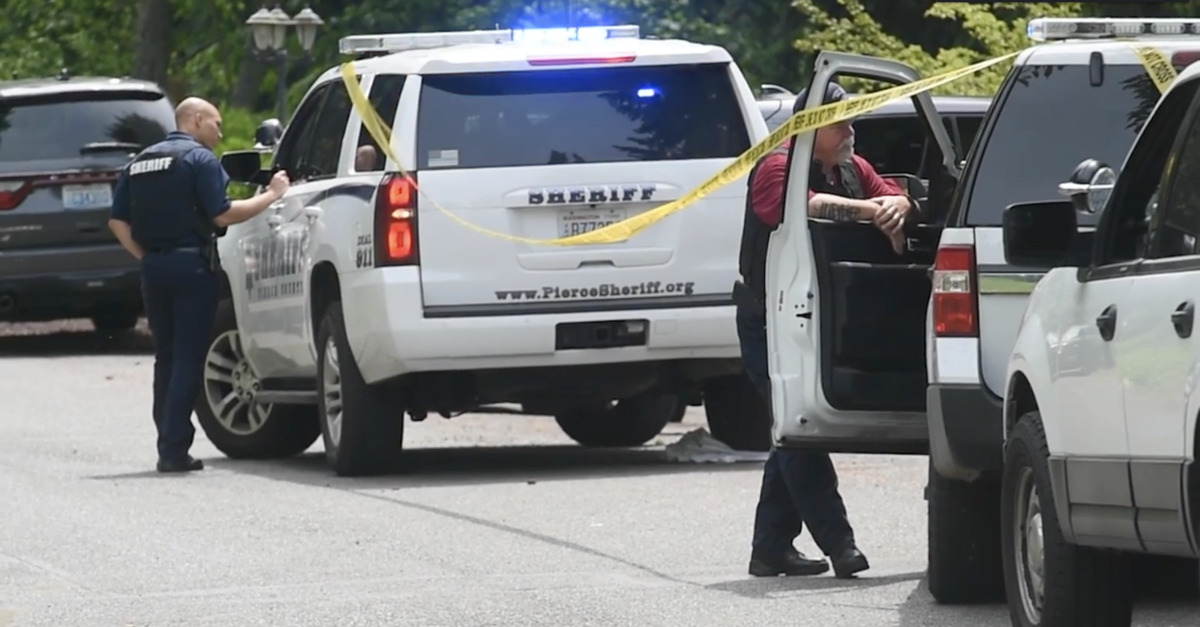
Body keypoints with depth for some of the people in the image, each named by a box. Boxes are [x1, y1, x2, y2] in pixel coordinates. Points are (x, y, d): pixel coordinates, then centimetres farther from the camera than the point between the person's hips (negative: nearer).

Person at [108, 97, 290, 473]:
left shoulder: (140, 163, 15)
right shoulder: (199, 159, -6)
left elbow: (118, 221, 11)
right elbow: (222, 215, -13)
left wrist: (145, 256, 11)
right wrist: (271, 196, -5)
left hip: (153, 268, 7)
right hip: (191, 265, -7)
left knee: (166, 358, 14)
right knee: (188, 359, -5)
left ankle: (168, 445, 14)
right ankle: (174, 449, -10)